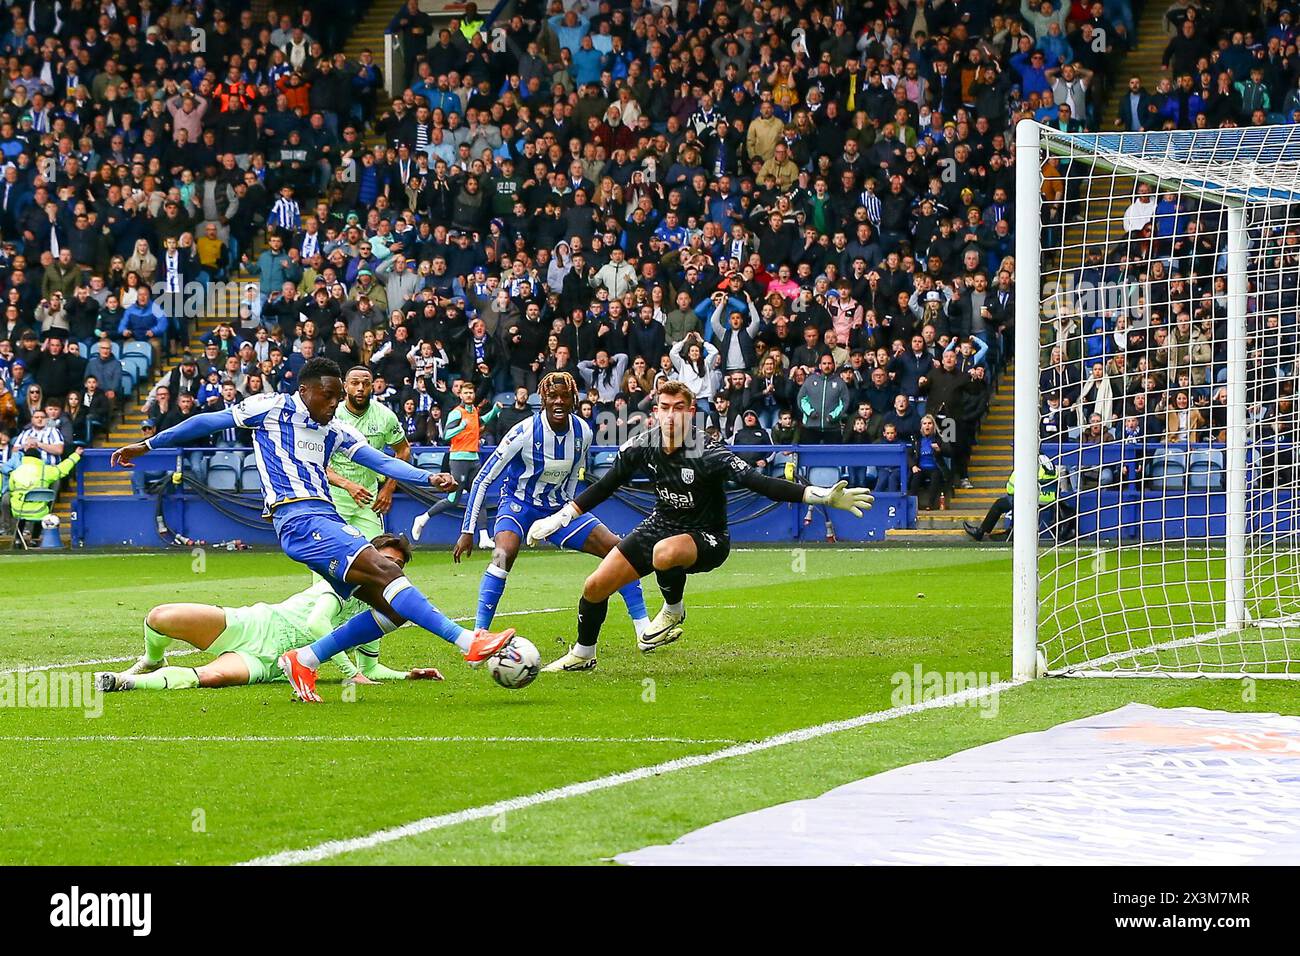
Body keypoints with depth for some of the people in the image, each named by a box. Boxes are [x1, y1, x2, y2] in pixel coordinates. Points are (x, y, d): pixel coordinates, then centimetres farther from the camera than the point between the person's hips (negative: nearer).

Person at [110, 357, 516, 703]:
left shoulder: (335, 431, 21)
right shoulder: (272, 409, 5)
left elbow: (381, 461, 13)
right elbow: (208, 422, 10)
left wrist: (428, 478, -4)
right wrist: (148, 444, 13)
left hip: (329, 521, 8)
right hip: (299, 518, -8)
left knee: (392, 609, -3)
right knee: (384, 571, -23)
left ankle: (305, 659, 4)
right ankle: (468, 641, -33)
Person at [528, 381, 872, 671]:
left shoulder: (707, 452, -26)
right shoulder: (643, 445, -10)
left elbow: (759, 482, -34)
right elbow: (605, 486, 6)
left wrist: (821, 495, -46)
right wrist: (561, 517, 6)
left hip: (706, 537, -5)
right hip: (660, 525, 6)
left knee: (665, 552, -40)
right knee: (595, 587, 0)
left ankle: (673, 612, -8)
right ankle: (582, 654, 29)